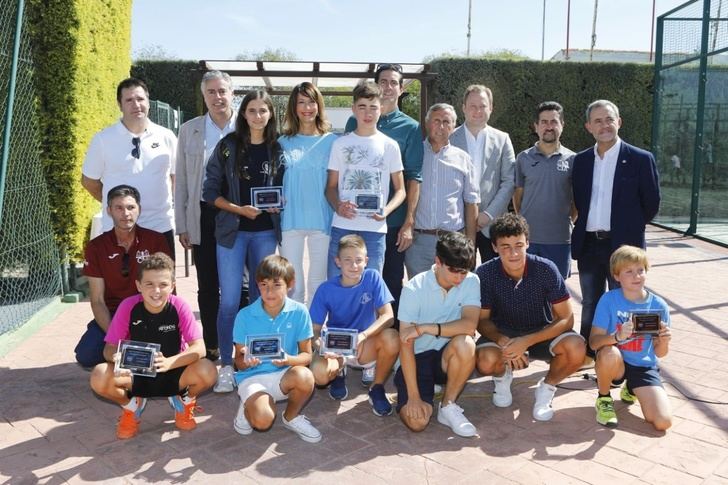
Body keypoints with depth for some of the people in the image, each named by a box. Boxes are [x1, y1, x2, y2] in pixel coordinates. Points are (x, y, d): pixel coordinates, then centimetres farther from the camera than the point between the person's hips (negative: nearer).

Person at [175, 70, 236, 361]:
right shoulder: (189, 130, 6)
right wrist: (182, 225, 4)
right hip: (204, 217, 2)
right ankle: (211, 345, 22)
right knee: (207, 286, 9)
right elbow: (181, 181, 8)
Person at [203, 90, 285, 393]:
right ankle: (226, 366, 9)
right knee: (229, 300, -3)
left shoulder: (278, 149, 4)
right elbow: (210, 191, -2)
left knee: (261, 297, 10)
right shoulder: (227, 146, -1)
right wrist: (239, 209, -15)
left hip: (266, 232, 2)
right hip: (232, 230, -2)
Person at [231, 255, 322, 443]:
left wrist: (289, 360, -25)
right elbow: (239, 361, 0)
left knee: (304, 376, -34)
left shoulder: (299, 312, -7)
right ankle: (248, 406, 9)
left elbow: (307, 355, -3)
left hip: (285, 374, 2)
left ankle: (291, 417, 1)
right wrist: (246, 361, -25)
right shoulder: (245, 316, -7)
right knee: (262, 420, -31)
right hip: (253, 376, -2)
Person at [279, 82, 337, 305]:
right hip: (290, 219, 1)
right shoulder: (284, 142, 9)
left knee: (317, 282, 9)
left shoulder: (332, 141, 5)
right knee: (293, 284, 4)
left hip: (322, 219, -1)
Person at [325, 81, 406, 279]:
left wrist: (386, 210, -12)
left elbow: (400, 190, 8)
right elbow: (331, 186, 10)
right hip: (342, 227, 1)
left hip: (374, 229, -1)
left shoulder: (389, 146, 6)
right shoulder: (340, 144, 9)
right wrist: (337, 206, -12)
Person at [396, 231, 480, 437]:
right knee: (417, 422, -22)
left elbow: (469, 325, -23)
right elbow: (405, 344, -18)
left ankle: (448, 406, -9)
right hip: (416, 358, -2)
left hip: (447, 356, 2)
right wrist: (413, 396, -21)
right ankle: (424, 394, 14)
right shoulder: (414, 289, -17)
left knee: (465, 344, -33)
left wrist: (426, 328, -30)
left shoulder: (470, 282, -8)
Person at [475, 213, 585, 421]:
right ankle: (502, 376, 8)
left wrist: (526, 342, -29)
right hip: (502, 333, 0)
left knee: (576, 348, -31)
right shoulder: (485, 273, -19)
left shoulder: (545, 269, -20)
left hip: (541, 332, 0)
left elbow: (566, 319, -17)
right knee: (486, 361, -33)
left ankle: (546, 388, 2)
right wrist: (503, 341, -31)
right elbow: (482, 320, -9)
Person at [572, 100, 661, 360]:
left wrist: (629, 227, 6)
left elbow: (651, 203, -1)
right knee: (590, 305, 16)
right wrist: (588, 225, 7)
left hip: (622, 245, -4)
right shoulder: (581, 160, 6)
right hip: (588, 245, 4)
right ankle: (588, 355, 30)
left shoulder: (641, 159, -6)